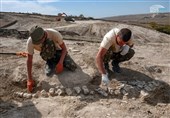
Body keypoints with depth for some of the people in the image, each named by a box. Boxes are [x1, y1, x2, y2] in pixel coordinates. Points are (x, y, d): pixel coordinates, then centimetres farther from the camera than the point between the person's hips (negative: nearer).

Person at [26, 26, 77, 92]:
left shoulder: (54, 34, -36)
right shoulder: (30, 42, -30)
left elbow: (64, 48, -21)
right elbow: (29, 60, -20)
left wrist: (60, 63, -36)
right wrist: (29, 79, -22)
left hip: (58, 50, -1)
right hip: (48, 55, 1)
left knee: (73, 68, -16)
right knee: (48, 73, -22)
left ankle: (57, 61, 12)